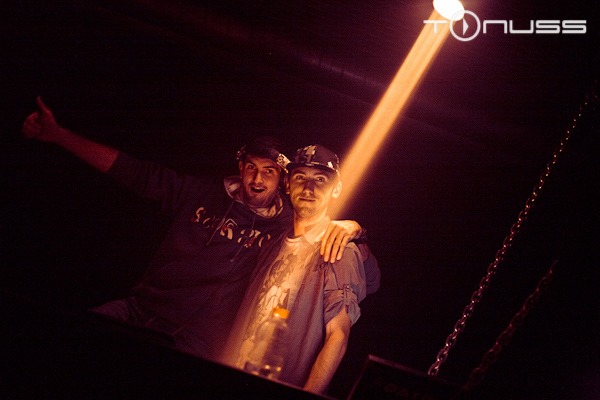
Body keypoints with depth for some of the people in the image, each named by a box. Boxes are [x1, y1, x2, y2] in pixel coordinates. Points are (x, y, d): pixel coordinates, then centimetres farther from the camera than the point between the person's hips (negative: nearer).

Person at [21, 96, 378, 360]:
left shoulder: (289, 226, 6)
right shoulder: (204, 195, 13)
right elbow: (136, 173, 15)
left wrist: (349, 226, -19)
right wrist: (58, 135, 14)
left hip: (193, 342, -2)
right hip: (138, 310, 3)